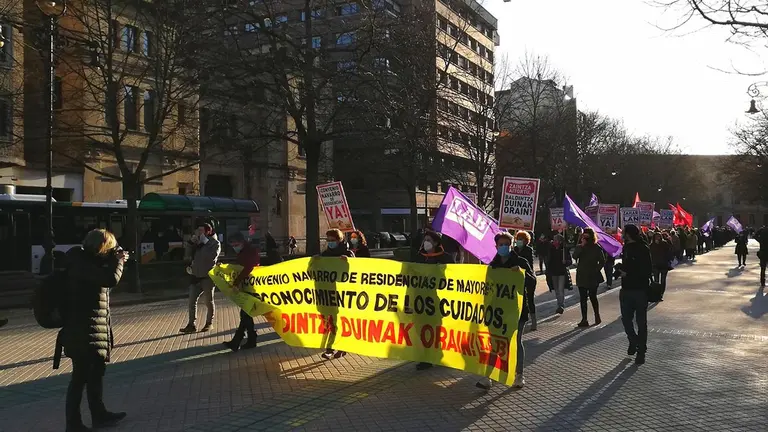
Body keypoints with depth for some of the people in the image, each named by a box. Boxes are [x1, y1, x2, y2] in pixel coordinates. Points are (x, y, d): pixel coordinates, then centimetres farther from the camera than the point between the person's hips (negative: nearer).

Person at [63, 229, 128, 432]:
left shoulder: (89, 261, 11)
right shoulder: (80, 263, -19)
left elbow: (103, 279, 20)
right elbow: (111, 279, -27)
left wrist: (115, 261, 6)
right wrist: (119, 261, -10)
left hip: (94, 329, 10)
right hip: (83, 330, -10)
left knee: (96, 372, 19)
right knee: (81, 376, -2)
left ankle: (99, 414, 32)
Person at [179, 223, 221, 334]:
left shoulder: (215, 243, -6)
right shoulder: (198, 242, 11)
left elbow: (212, 256, -22)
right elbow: (188, 254, 7)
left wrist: (204, 242, -17)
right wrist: (192, 241, -4)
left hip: (208, 276, -5)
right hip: (196, 276, 5)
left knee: (208, 301, 8)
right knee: (192, 300, 0)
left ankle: (209, 323, 22)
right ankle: (191, 325, 3)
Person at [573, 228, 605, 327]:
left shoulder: (596, 248, -2)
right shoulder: (580, 247, 4)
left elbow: (602, 261, 4)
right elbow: (574, 256, -14)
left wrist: (596, 270, -6)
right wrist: (582, 245, -19)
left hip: (593, 277, -2)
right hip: (582, 276, 3)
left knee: (592, 297, 5)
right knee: (583, 298, 2)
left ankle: (597, 317, 20)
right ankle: (584, 320, 6)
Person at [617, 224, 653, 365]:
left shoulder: (643, 249, -12)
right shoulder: (626, 248, 9)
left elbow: (647, 270, -16)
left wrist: (628, 274, -18)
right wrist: (621, 270, 1)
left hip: (640, 290, -6)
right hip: (626, 289, 6)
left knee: (641, 321, 4)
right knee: (626, 319, 8)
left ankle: (641, 351, 14)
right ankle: (634, 342, 32)